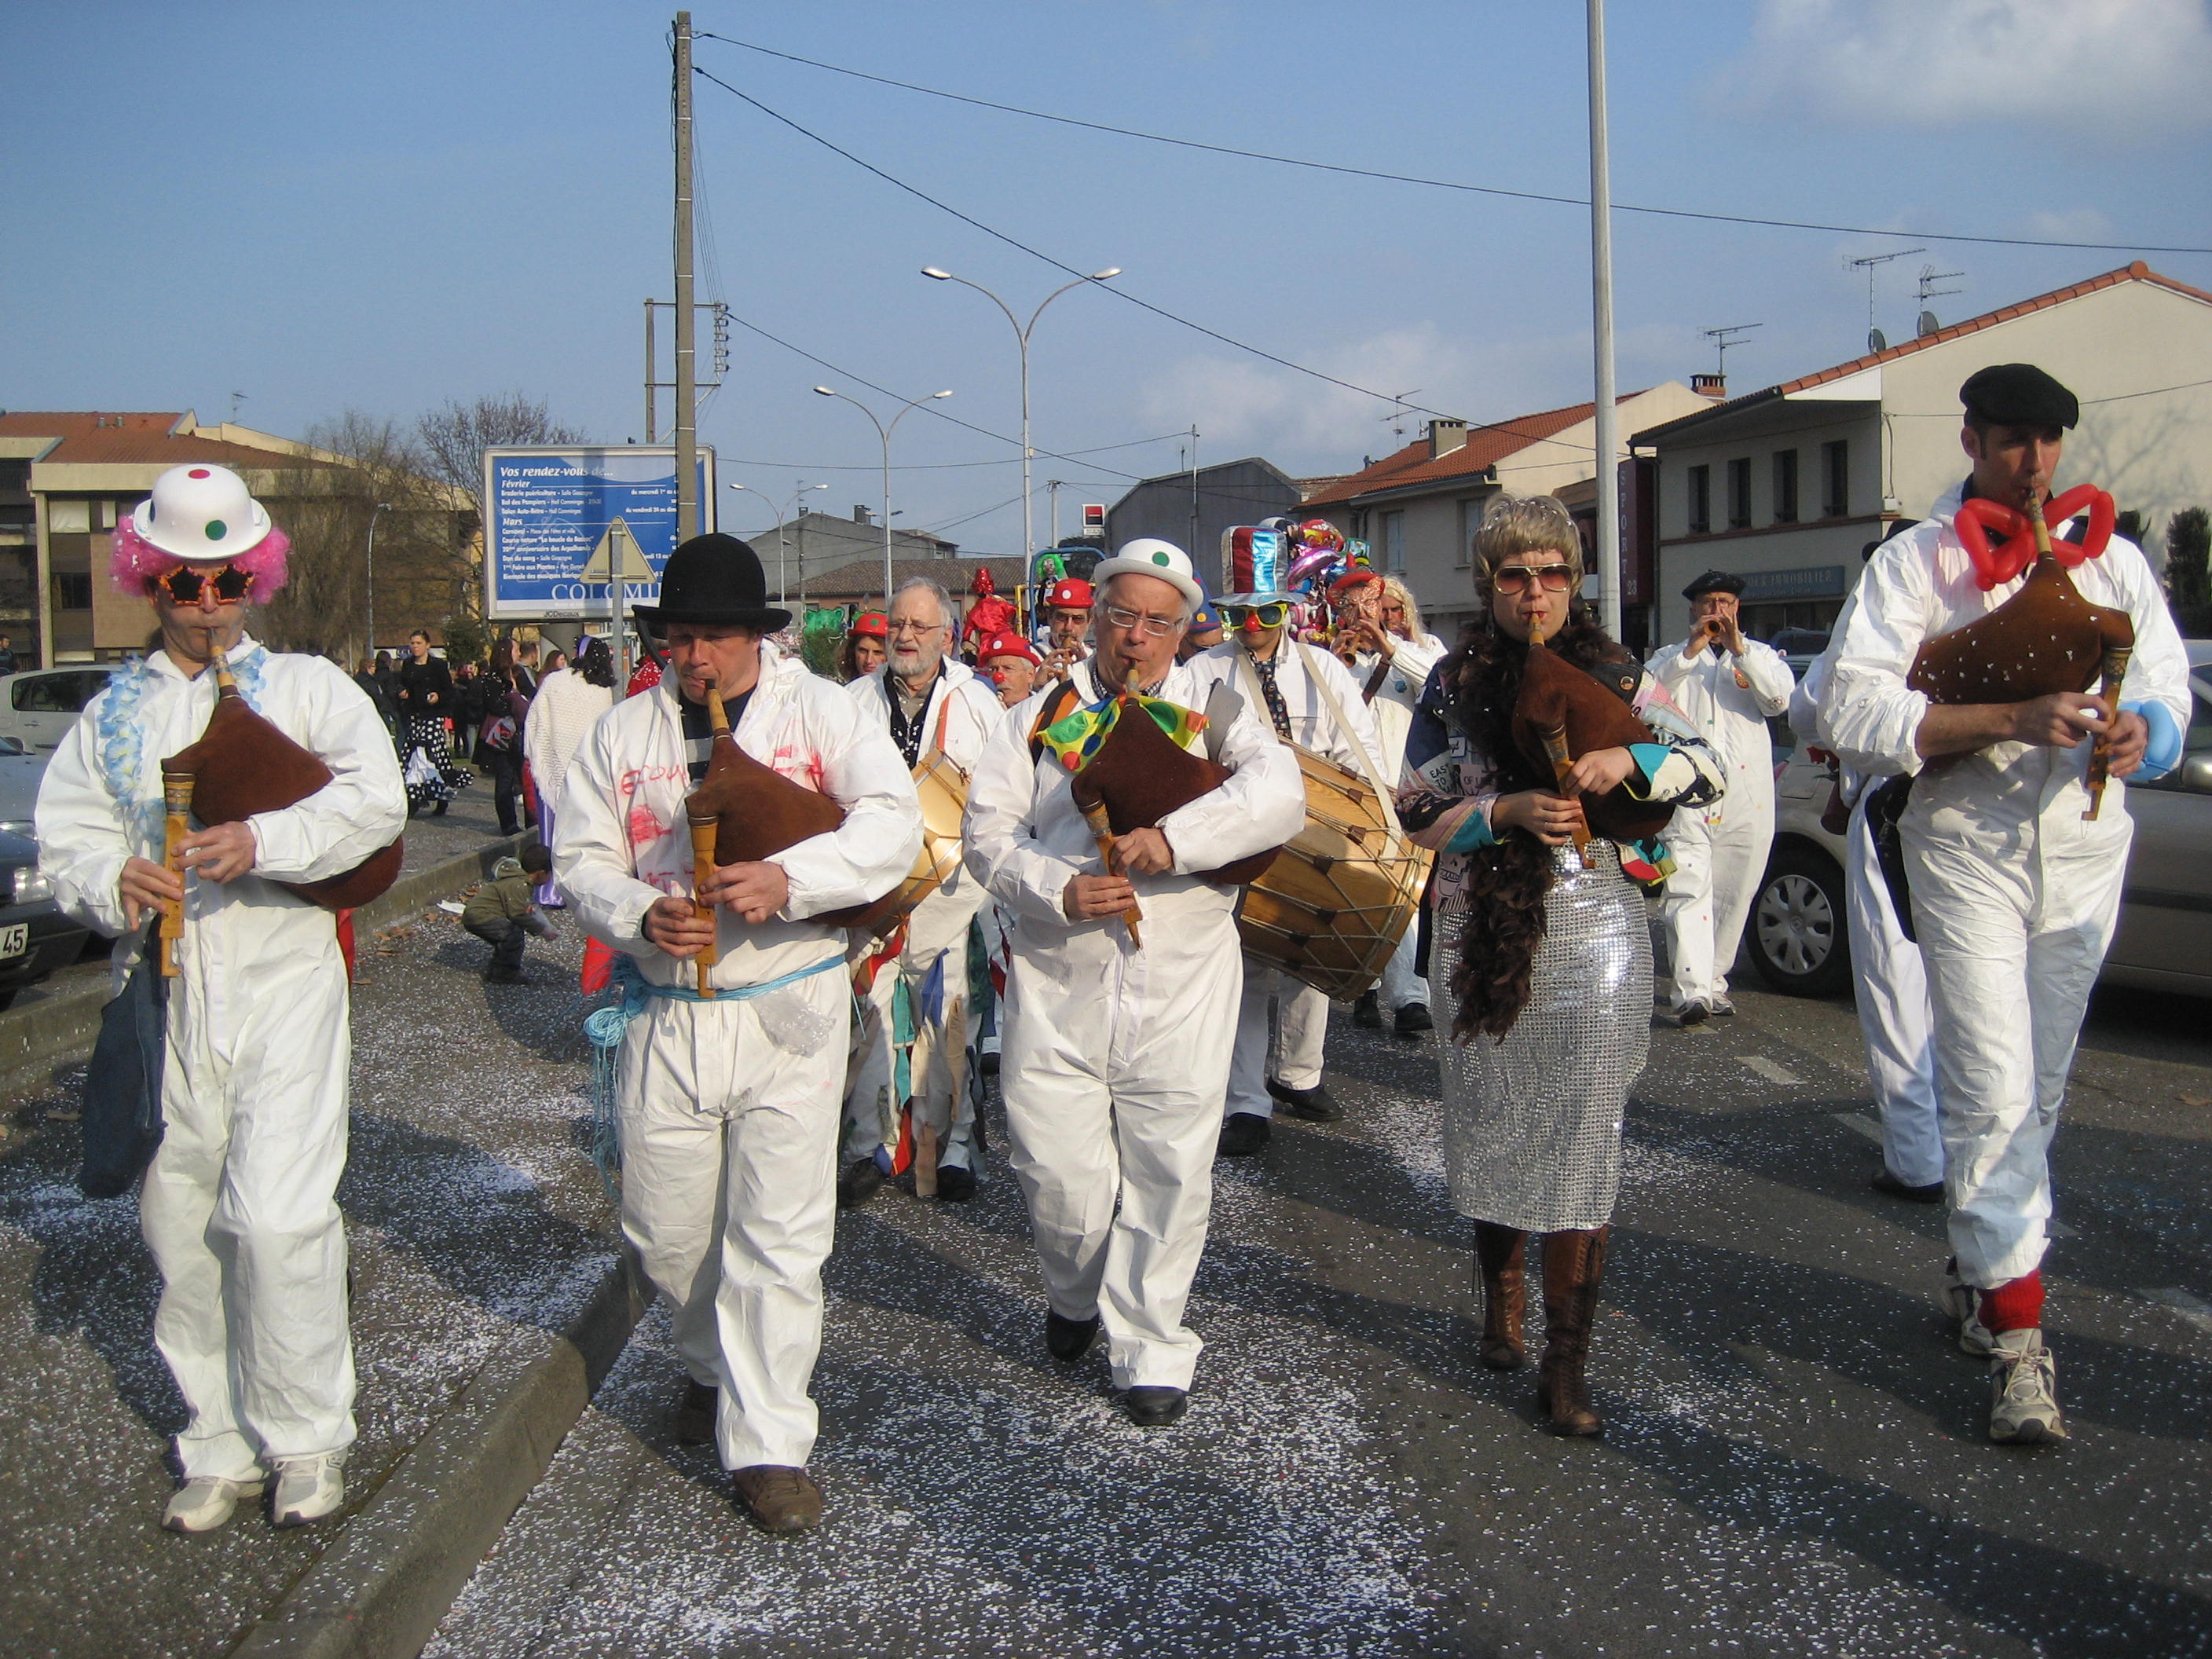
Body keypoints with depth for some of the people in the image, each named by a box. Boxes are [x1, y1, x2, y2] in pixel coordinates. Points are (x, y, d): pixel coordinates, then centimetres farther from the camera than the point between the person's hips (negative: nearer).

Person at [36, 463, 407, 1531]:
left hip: (282, 979, -4)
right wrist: (113, 881, -13)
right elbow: (65, 838, 9)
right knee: (181, 1229, 8)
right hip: (163, 993, 4)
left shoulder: (306, 685, 5)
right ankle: (219, 1448, 23)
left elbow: (376, 800, -9)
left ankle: (305, 1441, 7)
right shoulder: (116, 711, 15)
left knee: (278, 1218, -11)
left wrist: (264, 841, -24)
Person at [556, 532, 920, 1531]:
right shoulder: (623, 731, 8)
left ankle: (767, 1443, 9)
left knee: (781, 1233, -3)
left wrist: (789, 878, -29)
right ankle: (712, 1365, 41)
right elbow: (580, 859, 5)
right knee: (665, 1232, 12)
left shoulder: (818, 711, -1)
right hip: (665, 1016, 3)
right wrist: (641, 915, -16)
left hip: (790, 1009, -3)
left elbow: (894, 822, -13)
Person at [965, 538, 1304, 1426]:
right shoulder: (1042, 716, 11)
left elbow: (1278, 795, -12)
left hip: (1180, 988, -1)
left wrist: (1175, 839, -24)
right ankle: (1074, 1295, 33)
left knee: (1169, 1173, 2)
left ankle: (1150, 1347, 18)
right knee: (1057, 1170, 2)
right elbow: (988, 832, 4)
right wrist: (1057, 889, -14)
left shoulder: (1215, 712, 6)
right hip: (1058, 986, 1)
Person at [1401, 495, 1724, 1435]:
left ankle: (1566, 1366, 6)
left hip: (1594, 935, -1)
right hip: (1485, 935, 1)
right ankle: (1501, 1295, 37)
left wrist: (1630, 760, -19)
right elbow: (1418, 811, 0)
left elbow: (1710, 770, 0)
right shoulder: (1454, 685, 4)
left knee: (1583, 1141, -2)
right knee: (1490, 1133, 11)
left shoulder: (1615, 674, 3)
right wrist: (1507, 811, -17)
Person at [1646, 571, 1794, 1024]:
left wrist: (1739, 649, -12)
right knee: (1688, 890, -16)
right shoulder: (1671, 657, 17)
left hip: (1747, 796, 2)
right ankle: (1691, 991, -25)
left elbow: (1781, 699, -2)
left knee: (1732, 896, 6)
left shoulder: (1760, 655, 18)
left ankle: (1713, 981, 18)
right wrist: (1690, 650, -12)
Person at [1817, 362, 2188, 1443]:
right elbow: (1853, 711, -14)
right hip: (1966, 844, -4)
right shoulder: (1914, 563, -2)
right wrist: (2013, 719, -23)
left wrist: (2143, 726, -13)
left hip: (2084, 844, 4)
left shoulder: (2110, 557, 11)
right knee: (1994, 1093, -9)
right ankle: (2017, 1340, -4)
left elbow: (2165, 678, 12)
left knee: (2038, 1090, 12)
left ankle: (1979, 1273, 31)